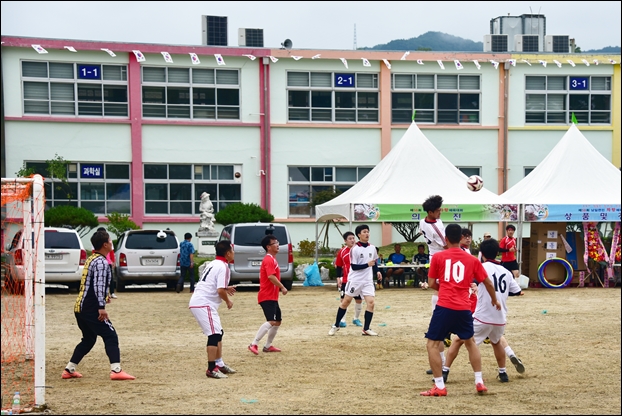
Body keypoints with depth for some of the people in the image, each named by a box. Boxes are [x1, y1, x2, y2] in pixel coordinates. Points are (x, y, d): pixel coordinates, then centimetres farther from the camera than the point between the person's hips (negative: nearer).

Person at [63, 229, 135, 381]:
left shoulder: (90, 259, 18)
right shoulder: (101, 262, -13)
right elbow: (99, 285, -22)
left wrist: (104, 296, 39)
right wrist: (101, 307, -26)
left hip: (80, 307, 10)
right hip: (91, 308, -10)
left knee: (88, 340, 21)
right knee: (111, 336, -10)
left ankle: (69, 370, 22)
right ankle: (116, 370, -21)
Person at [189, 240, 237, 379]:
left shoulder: (213, 264, 17)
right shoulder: (223, 267, -12)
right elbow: (220, 291, -19)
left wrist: (225, 288, 26)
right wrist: (228, 301, -2)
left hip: (197, 301, 10)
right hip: (204, 304, -10)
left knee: (218, 333, 18)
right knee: (214, 334, -11)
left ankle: (219, 364, 25)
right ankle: (211, 369, -12)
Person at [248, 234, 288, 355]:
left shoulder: (272, 259, 18)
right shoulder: (269, 260, -14)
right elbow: (271, 276, -27)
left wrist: (279, 288, 17)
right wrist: (282, 287, -23)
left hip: (272, 297, 11)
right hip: (267, 297, -11)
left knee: (278, 321, 17)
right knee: (271, 321, -21)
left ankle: (268, 346, 24)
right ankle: (254, 344, -23)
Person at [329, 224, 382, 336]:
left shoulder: (372, 248, 5)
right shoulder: (355, 249, -11)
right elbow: (354, 266, -15)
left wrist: (377, 271, 3)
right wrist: (367, 265, -23)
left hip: (368, 281, 4)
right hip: (355, 280, -4)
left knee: (371, 302, -10)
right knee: (346, 302, 4)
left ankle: (366, 329, -2)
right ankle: (336, 325, 19)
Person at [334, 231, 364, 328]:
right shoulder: (342, 252, 0)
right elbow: (338, 266, 5)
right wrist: (338, 278, -3)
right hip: (345, 280, -1)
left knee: (359, 300, 6)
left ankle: (356, 319, 23)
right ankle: (342, 320, 4)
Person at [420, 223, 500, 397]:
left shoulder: (438, 257, 2)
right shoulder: (472, 259, 9)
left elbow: (431, 284, 4)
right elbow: (488, 283, 15)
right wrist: (494, 300, 33)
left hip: (444, 307, -3)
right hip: (464, 308, 4)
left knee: (432, 344, 6)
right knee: (470, 342, 24)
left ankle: (440, 387, -1)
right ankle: (479, 382, 21)